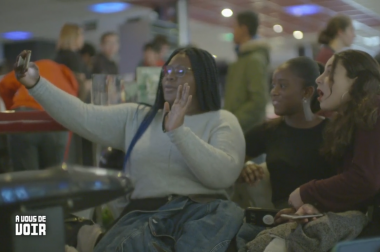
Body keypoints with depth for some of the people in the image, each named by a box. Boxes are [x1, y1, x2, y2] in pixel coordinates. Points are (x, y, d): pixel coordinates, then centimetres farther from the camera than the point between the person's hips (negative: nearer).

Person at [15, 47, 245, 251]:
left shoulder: (222, 121, 9)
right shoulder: (136, 117, 20)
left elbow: (224, 174, -10)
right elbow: (83, 117, 9)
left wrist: (178, 131, -19)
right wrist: (35, 83, -2)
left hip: (202, 211, -1)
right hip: (143, 213, 2)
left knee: (223, 215, -37)